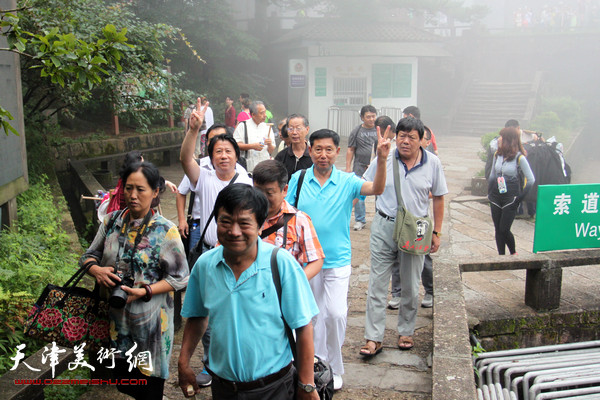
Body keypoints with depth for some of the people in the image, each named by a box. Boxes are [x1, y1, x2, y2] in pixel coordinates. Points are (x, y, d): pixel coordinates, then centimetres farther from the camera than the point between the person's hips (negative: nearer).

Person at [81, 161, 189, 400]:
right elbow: (89, 255, 10)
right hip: (114, 316, 4)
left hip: (148, 319, -4)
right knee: (121, 374, 18)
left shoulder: (165, 231, -13)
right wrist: (96, 269, -13)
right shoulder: (112, 221, 1)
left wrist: (144, 291, -22)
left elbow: (180, 278, -10)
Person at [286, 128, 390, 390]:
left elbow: (376, 189, -22)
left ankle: (333, 370, 15)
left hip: (338, 261, -1)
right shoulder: (298, 179, -3)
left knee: (336, 314, -8)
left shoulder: (347, 181, -6)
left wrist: (382, 160, -38)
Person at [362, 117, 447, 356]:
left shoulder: (432, 163, -2)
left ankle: (406, 332, 32)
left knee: (410, 286, 13)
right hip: (384, 227, 0)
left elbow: (438, 198, 7)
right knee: (377, 284, 0)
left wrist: (436, 232, 6)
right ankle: (374, 338, 8)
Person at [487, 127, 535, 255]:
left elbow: (531, 180, -10)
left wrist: (520, 197, -11)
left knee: (504, 229, -7)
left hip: (511, 198, -5)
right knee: (497, 229, 6)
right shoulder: (497, 155, 5)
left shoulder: (519, 157, -11)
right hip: (496, 196, 5)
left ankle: (513, 253, 19)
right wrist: (489, 193, 11)